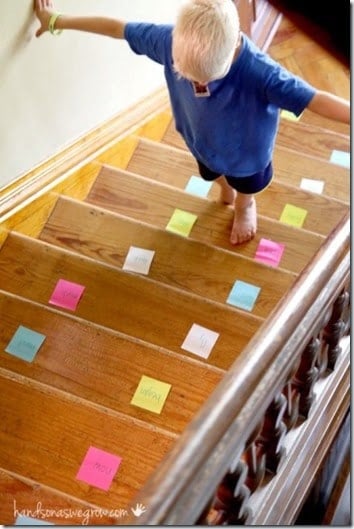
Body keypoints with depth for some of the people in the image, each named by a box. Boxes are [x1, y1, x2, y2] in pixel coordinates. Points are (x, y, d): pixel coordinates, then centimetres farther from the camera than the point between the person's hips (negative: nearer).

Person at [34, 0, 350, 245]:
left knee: (245, 185, 33)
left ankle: (245, 206, 69)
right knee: (214, 173, 38)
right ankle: (226, 187, 75)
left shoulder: (258, 72, -47)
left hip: (245, 148, -3)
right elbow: (116, 27, -23)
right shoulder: (171, 40, -36)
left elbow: (315, 100, -47)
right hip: (202, 139, 3)